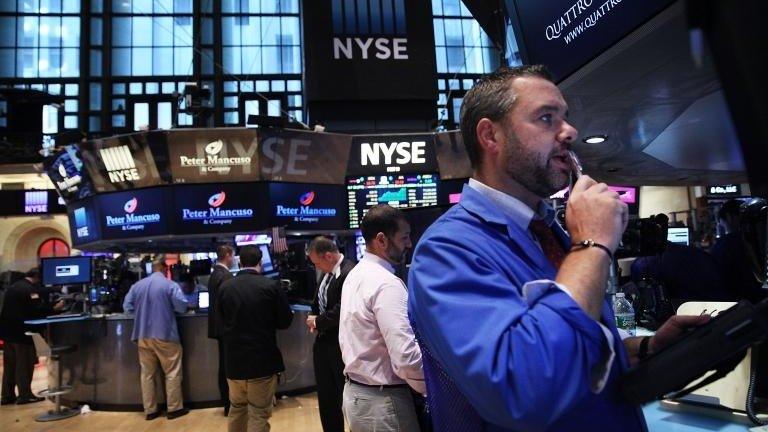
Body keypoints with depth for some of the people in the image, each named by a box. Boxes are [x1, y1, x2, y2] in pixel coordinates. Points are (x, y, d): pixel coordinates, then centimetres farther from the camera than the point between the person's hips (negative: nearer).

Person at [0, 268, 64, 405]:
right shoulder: (30, 289, -14)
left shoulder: (12, 287, 16)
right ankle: (25, 395, 2)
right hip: (20, 331, -9)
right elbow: (36, 310, -23)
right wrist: (55, 308, -18)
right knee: (25, 364, -2)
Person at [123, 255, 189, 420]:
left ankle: (150, 410, 17)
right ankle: (174, 408, 9)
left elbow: (127, 307, 6)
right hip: (165, 335, -5)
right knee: (172, 373, 5)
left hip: (143, 336, 5)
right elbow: (182, 307, -12)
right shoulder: (170, 285, -9)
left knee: (147, 374, 12)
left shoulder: (137, 285, 5)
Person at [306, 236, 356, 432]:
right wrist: (315, 319, -2)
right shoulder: (327, 273, 7)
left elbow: (341, 311, -27)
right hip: (323, 343, 9)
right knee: (326, 397, 18)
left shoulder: (349, 273, -22)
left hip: (341, 345, -9)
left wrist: (318, 321, -11)